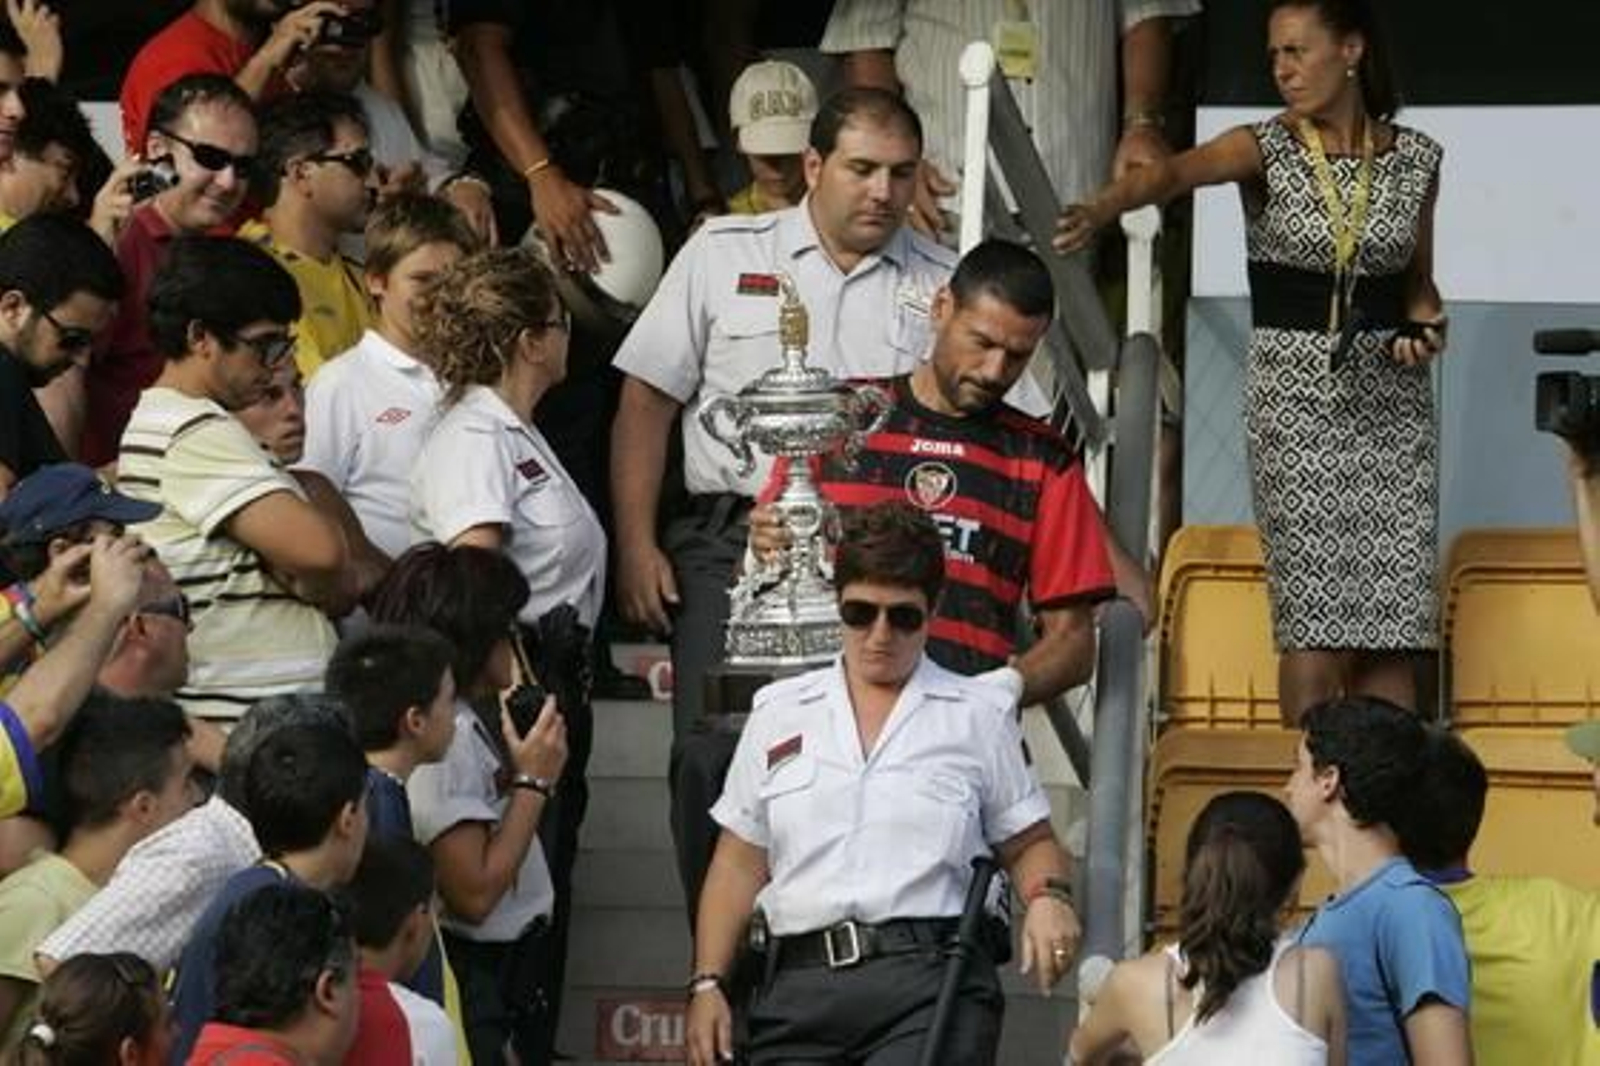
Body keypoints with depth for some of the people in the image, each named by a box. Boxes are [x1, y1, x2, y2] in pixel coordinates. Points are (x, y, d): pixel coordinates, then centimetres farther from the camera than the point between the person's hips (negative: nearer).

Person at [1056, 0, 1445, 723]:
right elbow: (1174, 173, -24)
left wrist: (1425, 328, -4)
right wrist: (1103, 206, -44)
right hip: (1295, 390, -3)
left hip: (1391, 392, 3)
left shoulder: (1414, 159, 7)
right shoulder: (1267, 149, -3)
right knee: (1318, 620, -9)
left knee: (1391, 628, 0)